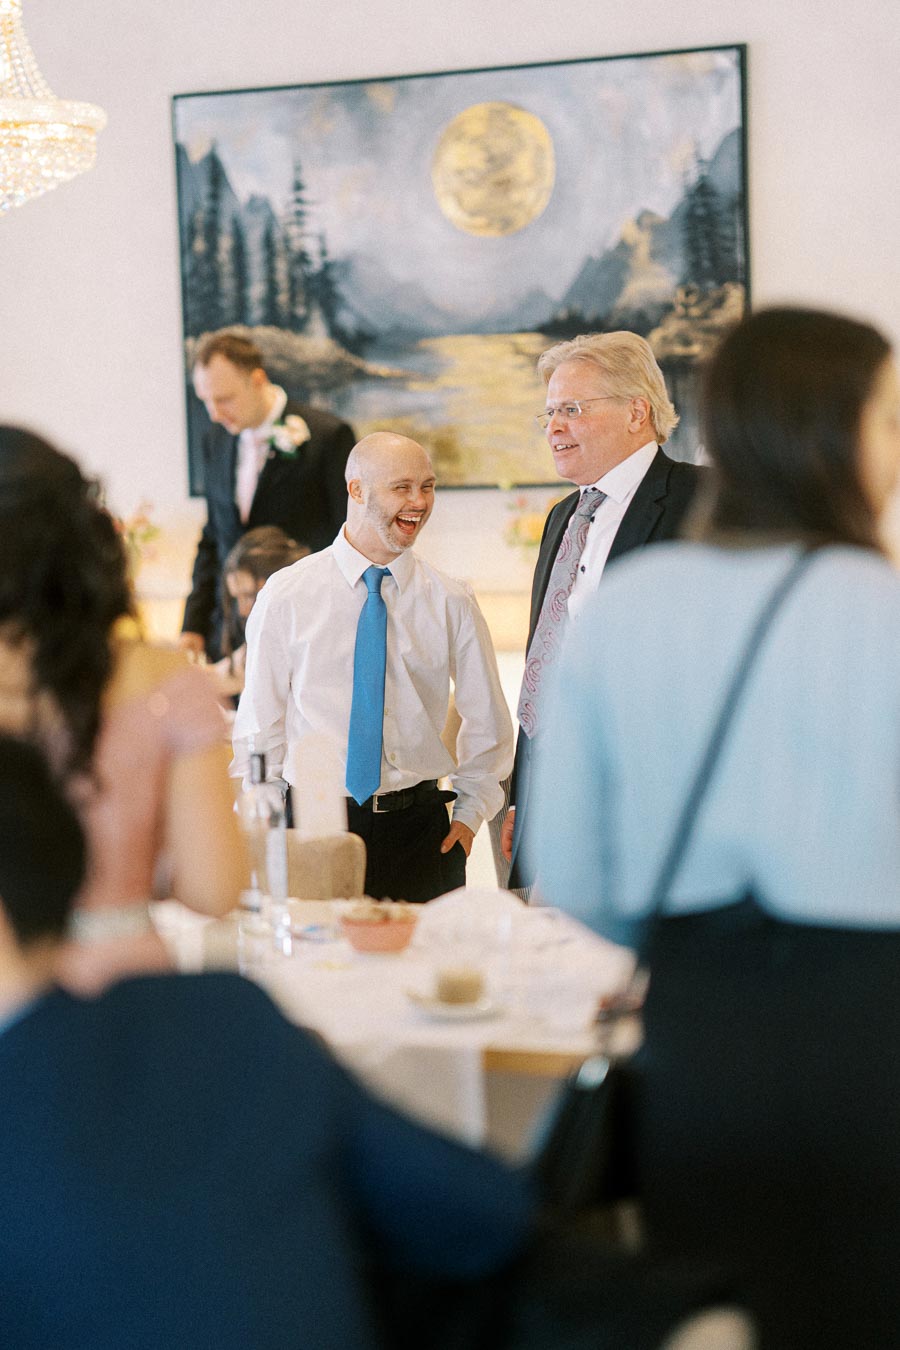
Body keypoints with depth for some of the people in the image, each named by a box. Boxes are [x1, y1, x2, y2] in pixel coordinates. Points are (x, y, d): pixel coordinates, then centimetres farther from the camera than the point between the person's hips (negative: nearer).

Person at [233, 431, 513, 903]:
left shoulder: (451, 602, 4)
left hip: (418, 829, 1)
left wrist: (470, 812, 7)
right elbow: (258, 724, 3)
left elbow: (486, 720, 15)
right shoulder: (286, 595, 0)